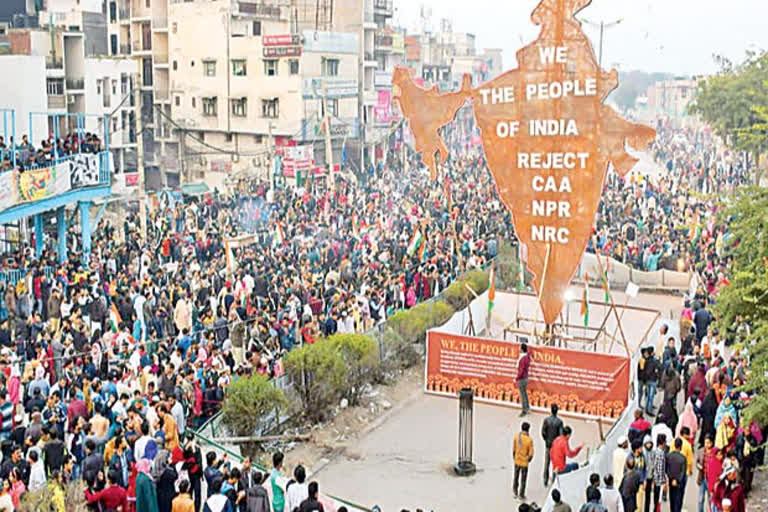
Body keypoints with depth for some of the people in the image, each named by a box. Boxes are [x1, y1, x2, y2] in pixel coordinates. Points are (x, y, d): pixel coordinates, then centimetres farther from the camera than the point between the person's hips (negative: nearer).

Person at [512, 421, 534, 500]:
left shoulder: (516, 437, -11)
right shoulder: (529, 439, -21)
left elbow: (513, 449, -2)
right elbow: (531, 452, -16)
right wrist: (529, 459, 4)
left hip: (517, 461, 3)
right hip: (524, 462, -3)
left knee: (516, 477, 22)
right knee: (523, 480, 11)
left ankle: (515, 492, 33)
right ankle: (521, 495, 20)